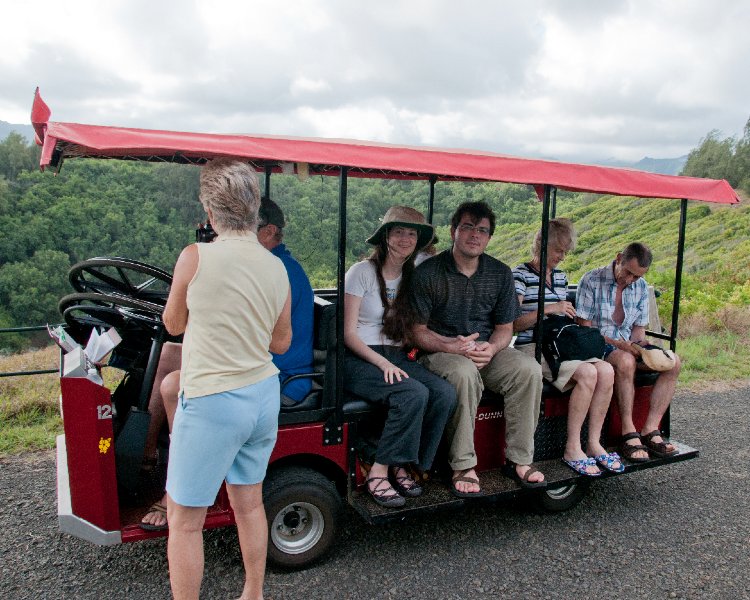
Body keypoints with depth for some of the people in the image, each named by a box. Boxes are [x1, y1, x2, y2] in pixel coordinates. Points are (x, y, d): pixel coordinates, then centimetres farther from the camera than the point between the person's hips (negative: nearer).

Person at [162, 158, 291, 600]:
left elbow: (174, 324, 3)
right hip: (264, 396, 7)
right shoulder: (277, 268, 1)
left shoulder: (196, 257, -14)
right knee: (249, 502, 22)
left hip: (212, 402, -6)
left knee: (184, 519, 9)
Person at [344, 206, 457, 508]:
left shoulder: (412, 276, 11)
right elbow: (348, 333, -10)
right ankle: (378, 473, -15)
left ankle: (401, 467, -8)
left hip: (396, 356, 6)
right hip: (358, 359, -6)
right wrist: (383, 363, -21)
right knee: (414, 394, -31)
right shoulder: (362, 272, -7)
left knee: (445, 393, -20)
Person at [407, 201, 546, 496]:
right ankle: (463, 466, -23)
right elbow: (417, 330, -5)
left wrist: (491, 348, -13)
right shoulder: (428, 272, -6)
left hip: (488, 351, 4)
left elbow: (505, 328, 10)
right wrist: (451, 346, -22)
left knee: (529, 369, -22)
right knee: (464, 373, -36)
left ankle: (519, 460, -10)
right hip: (440, 351, -4)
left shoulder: (500, 273, 7)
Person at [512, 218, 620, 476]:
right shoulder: (521, 274, -4)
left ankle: (594, 443, -11)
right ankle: (572, 449, -17)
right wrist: (548, 309, -20)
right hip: (532, 348, -7)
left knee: (606, 370, -19)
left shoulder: (560, 276, 20)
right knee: (587, 373, -28)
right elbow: (513, 323, -13)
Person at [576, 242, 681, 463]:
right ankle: (629, 434, -29)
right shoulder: (592, 281, -9)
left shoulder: (641, 287, 9)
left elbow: (639, 328, 14)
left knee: (672, 361, -16)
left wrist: (639, 347, -9)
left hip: (627, 347, 6)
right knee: (625, 361, -37)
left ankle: (650, 430, -17)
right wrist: (616, 343, -22)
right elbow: (585, 328, -12)